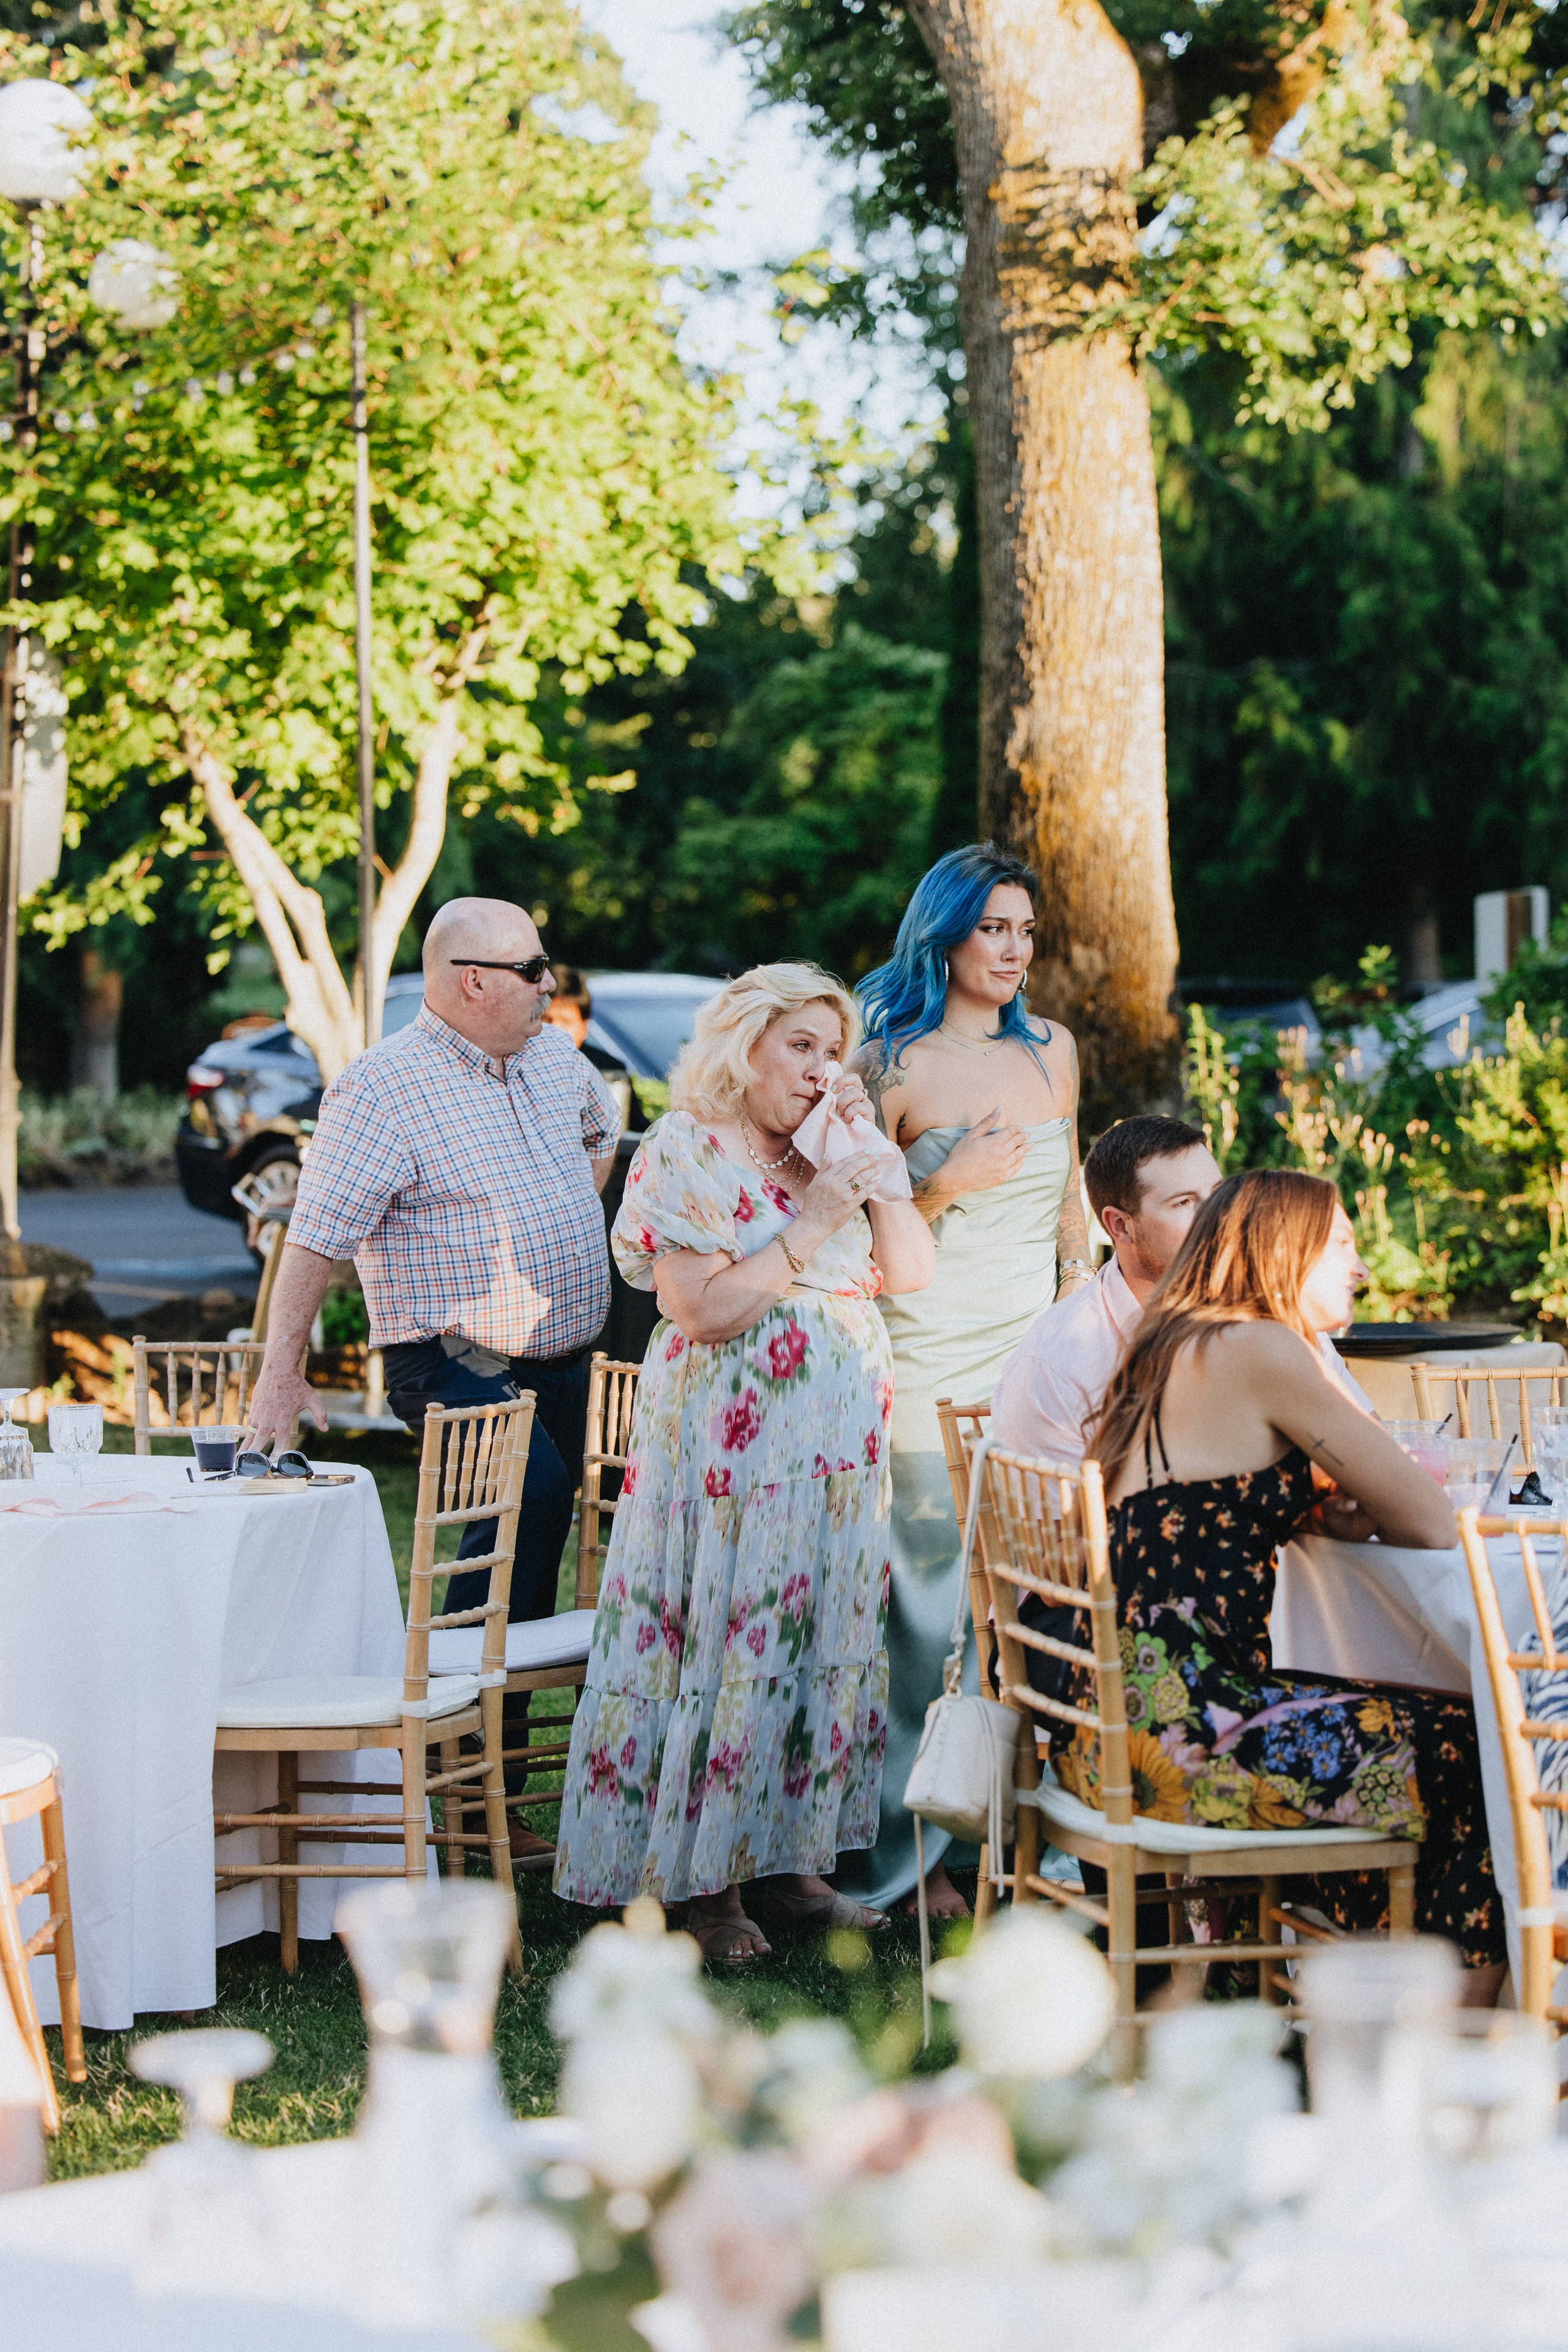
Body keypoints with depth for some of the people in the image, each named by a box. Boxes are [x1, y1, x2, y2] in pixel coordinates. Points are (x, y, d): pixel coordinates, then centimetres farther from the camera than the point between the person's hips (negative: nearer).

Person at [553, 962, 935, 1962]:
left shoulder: (826, 1151, 13)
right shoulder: (684, 1154, -6)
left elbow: (911, 1270, 8)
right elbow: (702, 1309, -15)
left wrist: (874, 1161, -3)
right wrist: (812, 1230, -16)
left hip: (839, 1447, 7)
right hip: (729, 1447, -6)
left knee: (824, 1636, 7)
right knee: (725, 1640, -4)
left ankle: (793, 1858, 16)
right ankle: (705, 1880, 4)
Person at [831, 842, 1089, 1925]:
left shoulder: (1051, 1051, 12)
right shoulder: (891, 1065, -3)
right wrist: (947, 1185, -15)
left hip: (1039, 1355, 5)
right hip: (932, 1368, -5)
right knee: (933, 1606, -4)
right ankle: (909, 1852, 5)